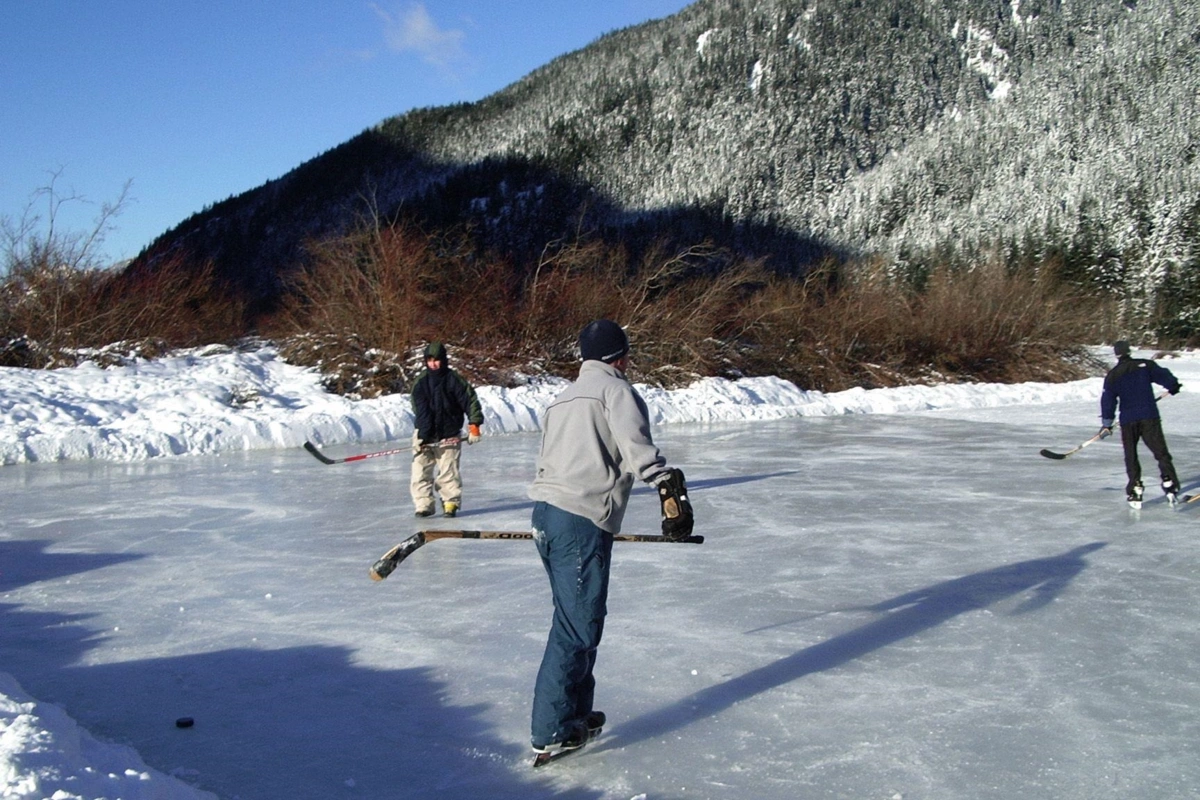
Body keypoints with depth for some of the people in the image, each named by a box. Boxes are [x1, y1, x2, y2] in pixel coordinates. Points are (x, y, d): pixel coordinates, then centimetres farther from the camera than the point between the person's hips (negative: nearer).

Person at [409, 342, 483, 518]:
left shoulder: (454, 380, -6)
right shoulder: (421, 383, 0)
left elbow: (470, 400, -6)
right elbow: (420, 411, -4)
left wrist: (474, 424, -13)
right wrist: (421, 437, -11)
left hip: (448, 435, -2)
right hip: (424, 435, 2)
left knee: (448, 472, 0)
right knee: (420, 471, -2)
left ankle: (451, 503, 15)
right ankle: (423, 504, 7)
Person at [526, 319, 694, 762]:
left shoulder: (563, 397, 25)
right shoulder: (616, 388, 0)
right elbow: (636, 448, -18)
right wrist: (670, 487, -23)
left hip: (545, 510, 9)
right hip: (581, 521, -9)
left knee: (576, 617, 18)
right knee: (579, 625, -4)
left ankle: (575, 713, 27)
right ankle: (551, 733, -1)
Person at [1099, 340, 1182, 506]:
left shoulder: (1112, 375, 2)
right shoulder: (1145, 365, 1)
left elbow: (1108, 400, 2)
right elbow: (1163, 376, 4)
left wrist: (1107, 423, 8)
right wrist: (1173, 386, 26)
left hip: (1128, 421, 0)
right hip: (1150, 417, 0)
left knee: (1131, 457, 11)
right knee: (1161, 452, 1)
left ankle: (1135, 492, 5)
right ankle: (1170, 486, -15)